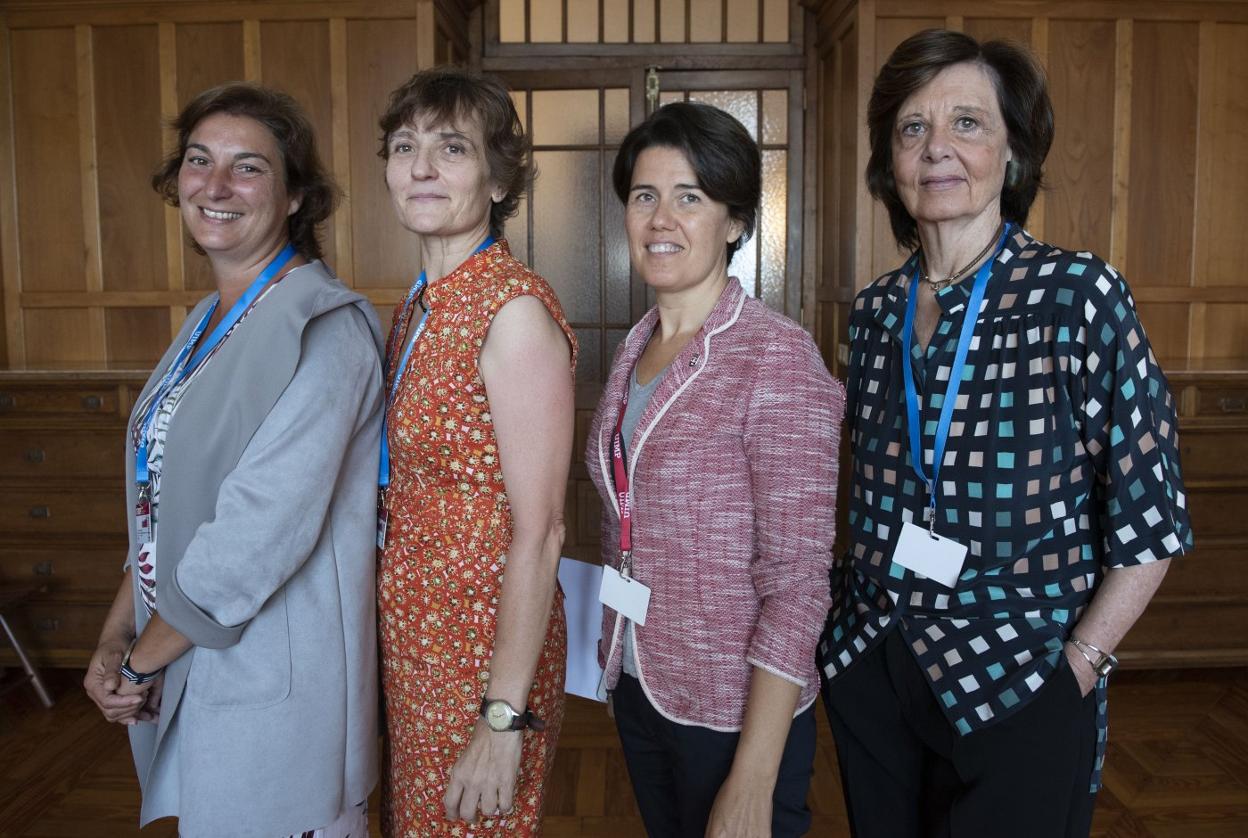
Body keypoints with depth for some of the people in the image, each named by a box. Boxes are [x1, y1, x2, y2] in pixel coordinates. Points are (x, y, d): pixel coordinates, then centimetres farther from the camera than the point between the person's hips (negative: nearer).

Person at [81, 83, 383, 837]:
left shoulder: (320, 327, -20)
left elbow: (259, 535, -23)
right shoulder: (211, 321, 8)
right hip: (185, 664, 8)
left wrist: (142, 660, -11)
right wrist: (114, 640, 3)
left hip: (274, 682, -8)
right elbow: (161, 508, 11)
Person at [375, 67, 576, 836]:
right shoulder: (419, 307, 5)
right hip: (411, 629, 8)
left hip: (483, 639, -8)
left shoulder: (515, 310, -20)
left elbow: (539, 532, -21)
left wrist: (505, 716, -19)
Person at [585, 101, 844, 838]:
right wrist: (616, 655, 10)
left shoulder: (776, 356, -18)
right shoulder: (637, 349, 2)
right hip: (638, 689, 6)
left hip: (736, 712, -6)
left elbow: (797, 580, -20)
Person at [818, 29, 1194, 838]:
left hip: (1016, 691, -4)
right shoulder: (876, 310, 1)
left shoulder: (1079, 295, -12)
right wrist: (863, 609, 3)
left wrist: (1075, 669, -11)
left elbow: (1150, 525, -10)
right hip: (868, 674, 5)